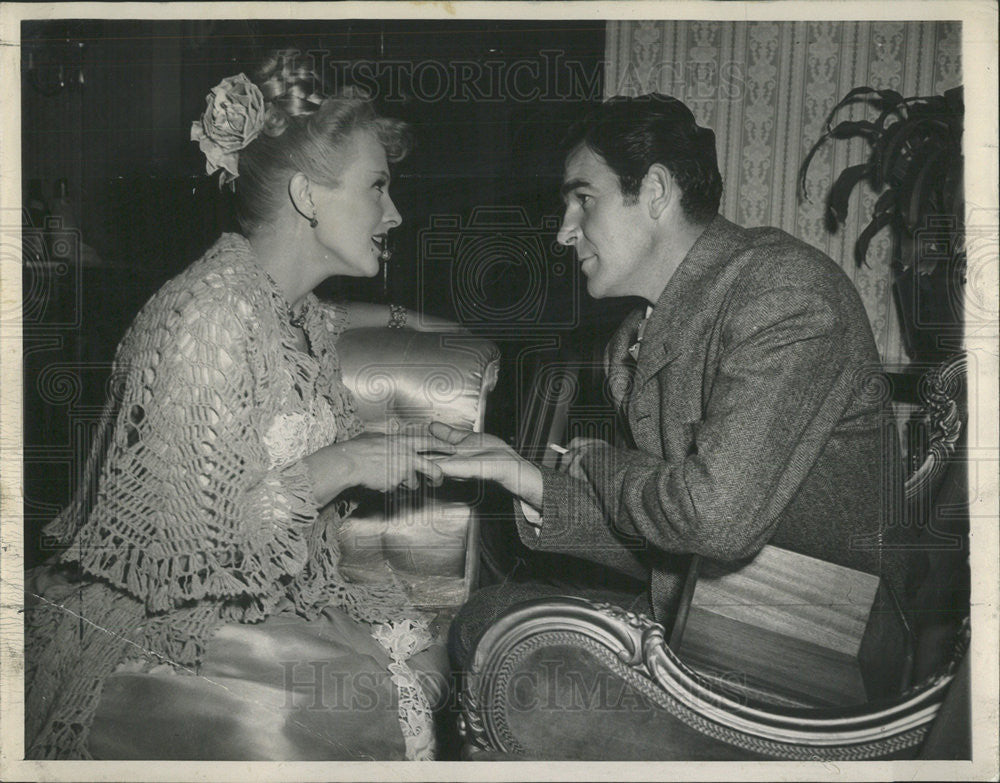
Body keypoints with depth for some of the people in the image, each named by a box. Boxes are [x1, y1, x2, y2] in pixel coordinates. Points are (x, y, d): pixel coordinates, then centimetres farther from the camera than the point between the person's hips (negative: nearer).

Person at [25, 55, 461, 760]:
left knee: (416, 645, -8)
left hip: (269, 594, 8)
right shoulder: (211, 312, -21)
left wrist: (398, 317, 28)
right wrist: (342, 464, -19)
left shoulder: (284, 304, 5)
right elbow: (196, 529, -25)